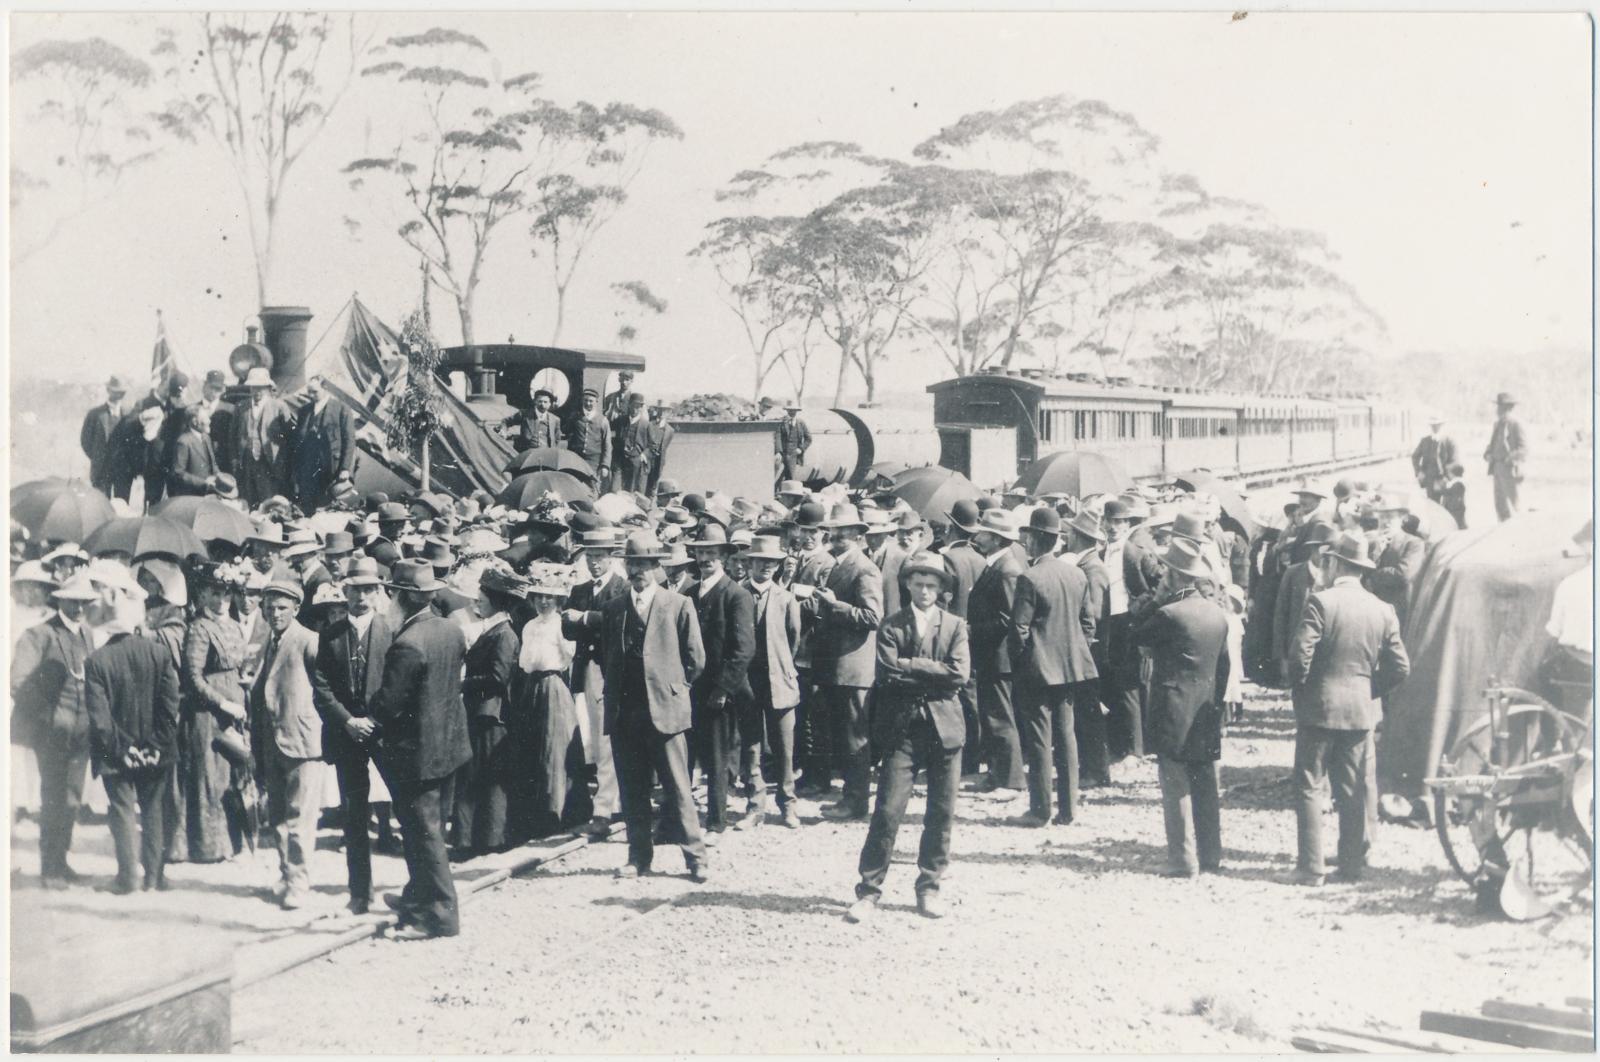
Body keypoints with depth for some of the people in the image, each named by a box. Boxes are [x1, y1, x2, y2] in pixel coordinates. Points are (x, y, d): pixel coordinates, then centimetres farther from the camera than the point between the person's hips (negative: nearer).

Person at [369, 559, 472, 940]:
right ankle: (419, 896, 37)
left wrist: (368, 710, -1)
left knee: (424, 834, 1)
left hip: (417, 751, -9)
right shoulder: (453, 631, 0)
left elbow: (388, 703, -22)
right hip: (450, 743, 9)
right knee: (431, 829, 21)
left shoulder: (407, 644, -25)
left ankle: (439, 914, 7)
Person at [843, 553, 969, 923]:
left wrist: (911, 667, -8)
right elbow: (887, 673, -10)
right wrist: (933, 673, -8)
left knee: (941, 814, 5)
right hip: (903, 728, -2)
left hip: (945, 727, 2)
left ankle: (929, 888, 18)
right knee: (888, 810, -6)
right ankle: (869, 890, 1)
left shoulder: (955, 626, 8)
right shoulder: (891, 626, 4)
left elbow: (960, 673, -7)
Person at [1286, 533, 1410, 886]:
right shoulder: (1383, 611, 1)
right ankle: (1353, 864, 17)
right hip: (1362, 710, 4)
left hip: (1319, 709, -4)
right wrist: (1371, 689, 13)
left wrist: (1299, 687, -2)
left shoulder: (1320, 601, -13)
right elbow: (1400, 668, 0)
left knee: (1309, 788, 4)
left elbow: (1300, 654, -19)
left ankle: (1311, 867, 3)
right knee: (1354, 791, 13)